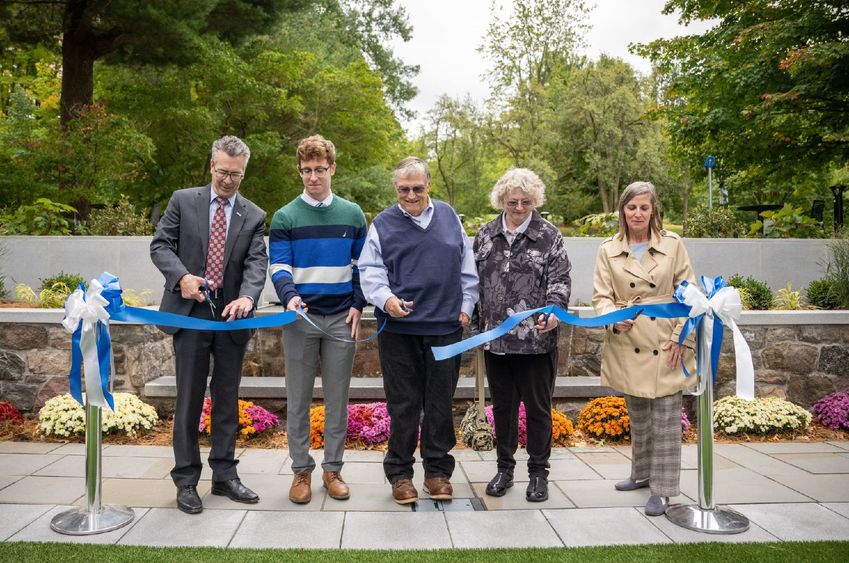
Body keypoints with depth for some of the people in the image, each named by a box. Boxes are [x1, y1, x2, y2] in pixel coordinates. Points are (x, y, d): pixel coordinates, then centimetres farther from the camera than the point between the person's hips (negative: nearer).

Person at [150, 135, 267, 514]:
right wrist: (181, 275, -17)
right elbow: (160, 245, 3)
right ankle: (186, 480, 15)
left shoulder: (254, 216, 7)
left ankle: (224, 475, 21)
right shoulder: (183, 201, 5)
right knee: (189, 398, 4)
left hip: (232, 315, 2)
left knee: (227, 398, 9)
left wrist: (247, 296, -24)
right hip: (190, 312, -1)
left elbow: (257, 262, -4)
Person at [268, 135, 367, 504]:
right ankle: (301, 470, 18)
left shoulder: (352, 214, 8)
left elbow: (361, 265, 10)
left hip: (341, 319, 1)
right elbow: (278, 266, -4)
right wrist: (289, 296, -23)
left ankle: (333, 468, 19)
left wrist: (358, 306, -1)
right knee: (298, 399, 6)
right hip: (301, 318, -1)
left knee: (337, 398, 8)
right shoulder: (285, 217, 2)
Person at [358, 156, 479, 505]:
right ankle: (400, 473, 19)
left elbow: (466, 267, 14)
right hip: (399, 328, -2)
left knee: (440, 403, 10)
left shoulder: (448, 216, 11)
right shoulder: (383, 224, 3)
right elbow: (371, 272, -1)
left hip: (445, 327, 2)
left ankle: (437, 470, 24)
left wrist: (466, 305, 8)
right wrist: (385, 298, -19)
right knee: (403, 404, 5)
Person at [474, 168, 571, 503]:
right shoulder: (486, 235, 8)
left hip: (536, 338, -3)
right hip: (495, 337, 3)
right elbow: (474, 279, 12)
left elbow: (560, 281, -5)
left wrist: (553, 309, -22)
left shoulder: (549, 236, -1)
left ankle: (538, 472, 23)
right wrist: (476, 321, 9)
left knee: (537, 407, 7)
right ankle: (505, 467, 29)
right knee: (502, 405, 14)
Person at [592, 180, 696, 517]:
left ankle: (662, 489, 13)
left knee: (666, 420, 2)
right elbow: (601, 296, 0)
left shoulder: (673, 245, -1)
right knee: (638, 417, 17)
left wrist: (681, 338, -7)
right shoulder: (608, 250, 2)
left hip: (666, 345, -2)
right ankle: (642, 473, 36)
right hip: (629, 346, 2)